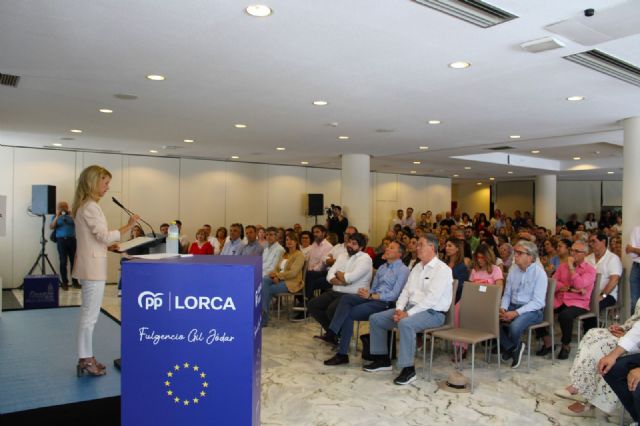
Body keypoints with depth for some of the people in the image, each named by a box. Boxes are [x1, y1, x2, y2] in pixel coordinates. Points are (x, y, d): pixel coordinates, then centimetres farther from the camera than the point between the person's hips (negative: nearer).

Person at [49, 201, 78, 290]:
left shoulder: (71, 215, 15)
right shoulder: (56, 217, 12)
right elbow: (51, 227, -3)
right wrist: (57, 216, -10)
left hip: (72, 239, 1)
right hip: (61, 240, -1)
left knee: (73, 261, -3)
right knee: (63, 262, -4)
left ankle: (75, 281, 4)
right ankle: (64, 282, 1)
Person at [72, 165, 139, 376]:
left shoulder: (84, 206, 15)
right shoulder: (90, 207, -16)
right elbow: (105, 236, -20)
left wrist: (109, 246, 12)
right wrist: (129, 225, -16)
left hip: (90, 265, 10)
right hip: (93, 266, -10)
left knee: (89, 313, 15)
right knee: (90, 314, -2)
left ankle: (86, 358, 23)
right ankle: (85, 360, 7)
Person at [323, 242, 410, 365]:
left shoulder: (403, 270, -2)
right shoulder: (382, 268, 23)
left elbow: (394, 295, -12)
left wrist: (370, 296, -18)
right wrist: (367, 292, -2)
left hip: (386, 303, -7)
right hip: (373, 297, 7)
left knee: (348, 314, -20)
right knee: (346, 298, -22)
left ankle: (342, 354, -12)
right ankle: (331, 333, -30)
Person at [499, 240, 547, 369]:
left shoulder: (539, 273, -11)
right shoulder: (513, 270, 8)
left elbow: (537, 302, -16)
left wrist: (515, 313, -25)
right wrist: (503, 308, -9)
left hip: (532, 310, -5)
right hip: (513, 306, 6)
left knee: (514, 326, -34)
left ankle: (514, 347, 3)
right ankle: (512, 348, 2)